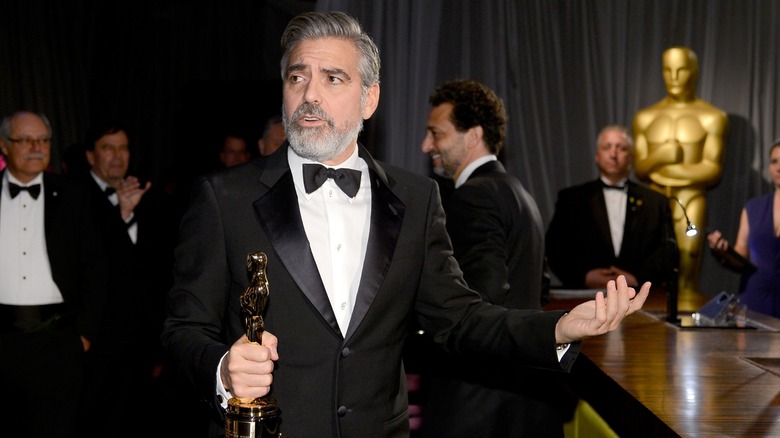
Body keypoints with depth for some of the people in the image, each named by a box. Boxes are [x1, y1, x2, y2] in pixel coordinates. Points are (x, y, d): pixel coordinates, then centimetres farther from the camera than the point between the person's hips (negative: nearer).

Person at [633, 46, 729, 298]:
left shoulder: (712, 118, 4)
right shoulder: (645, 118, 14)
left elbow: (713, 172, -3)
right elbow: (639, 169, 9)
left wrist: (662, 170, -5)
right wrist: (659, 157, -13)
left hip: (691, 204, -3)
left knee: (687, 285, -6)